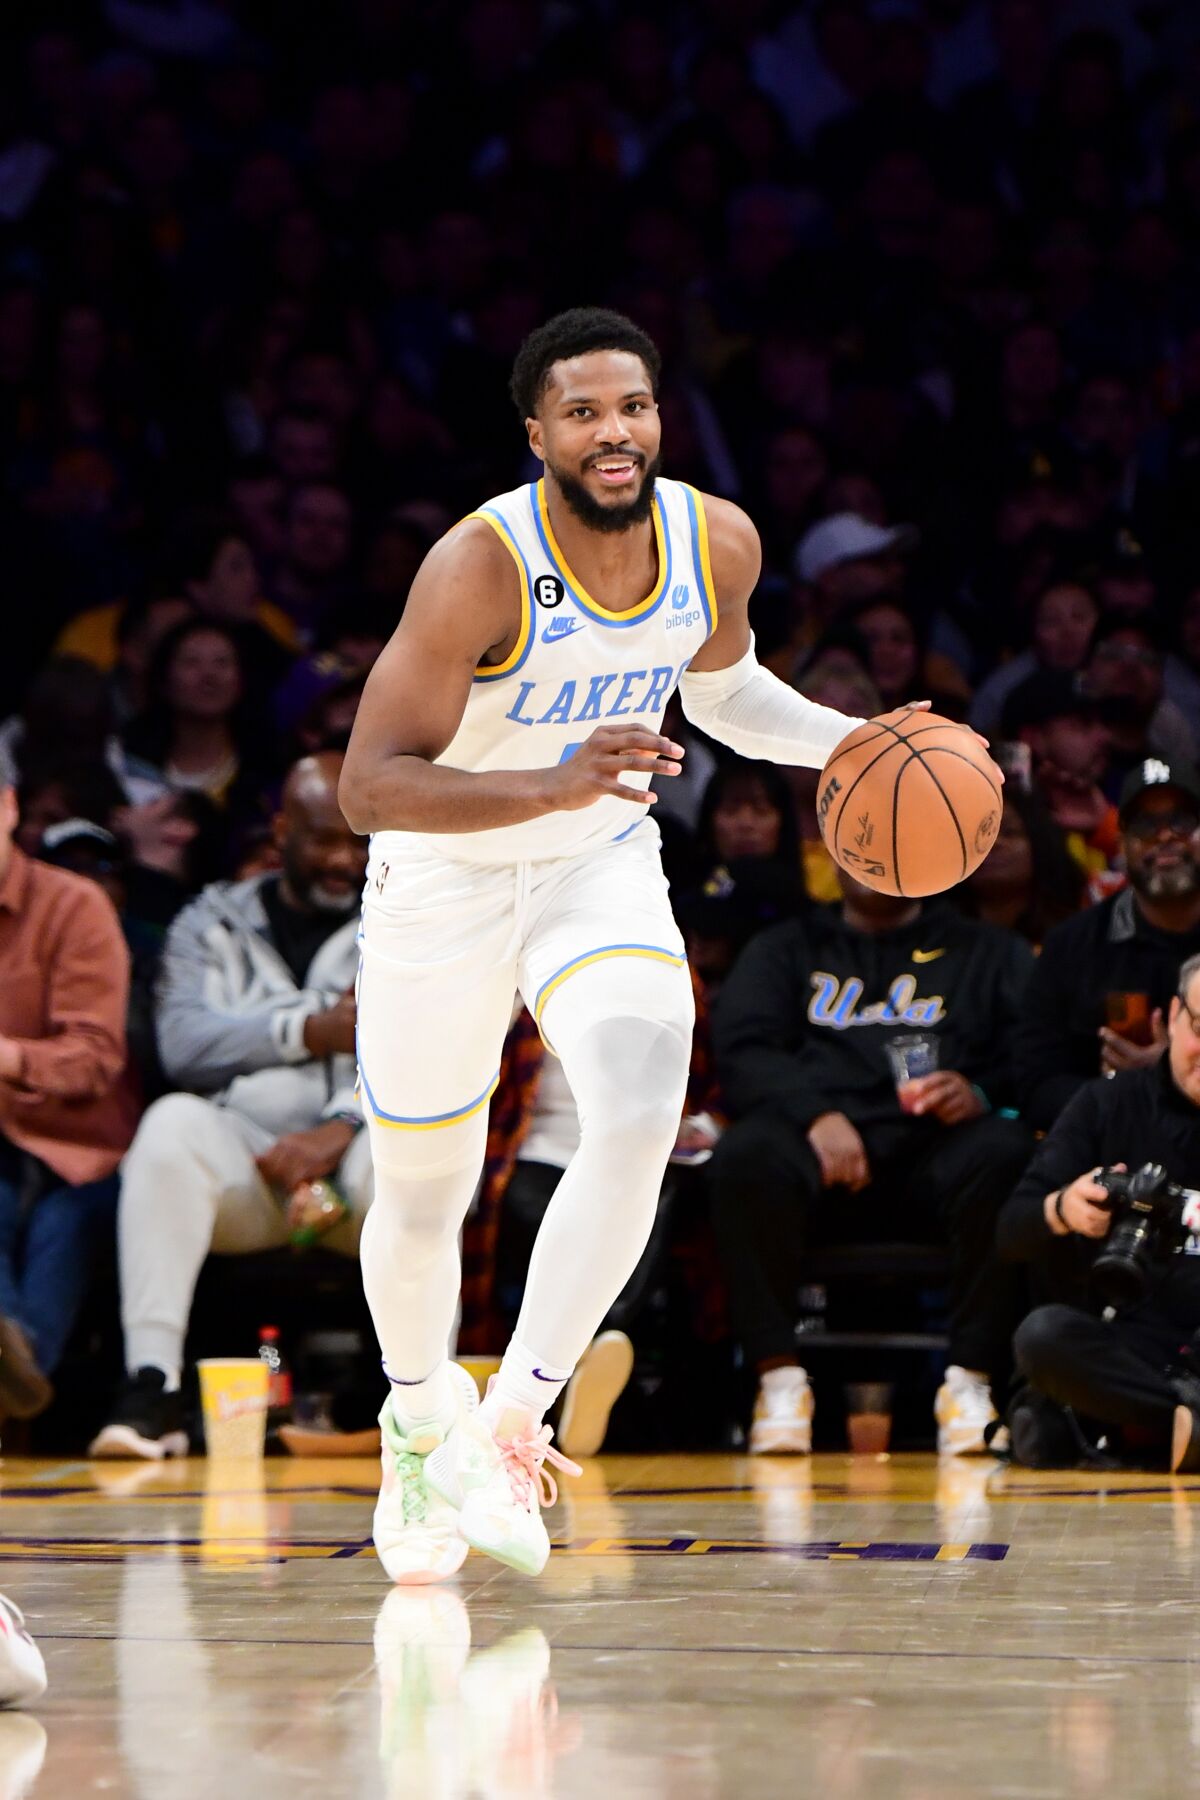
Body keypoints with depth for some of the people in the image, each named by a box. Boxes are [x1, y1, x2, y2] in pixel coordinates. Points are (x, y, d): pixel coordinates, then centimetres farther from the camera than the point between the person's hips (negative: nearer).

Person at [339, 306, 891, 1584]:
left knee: (641, 1115, -26)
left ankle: (512, 1429, -16)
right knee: (423, 1195, 12)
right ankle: (419, 1427, 43)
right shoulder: (481, 567, -29)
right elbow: (369, 785, -33)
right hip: (444, 882, -3)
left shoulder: (719, 543, -12)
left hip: (601, 867, 3)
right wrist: (554, 783, -46)